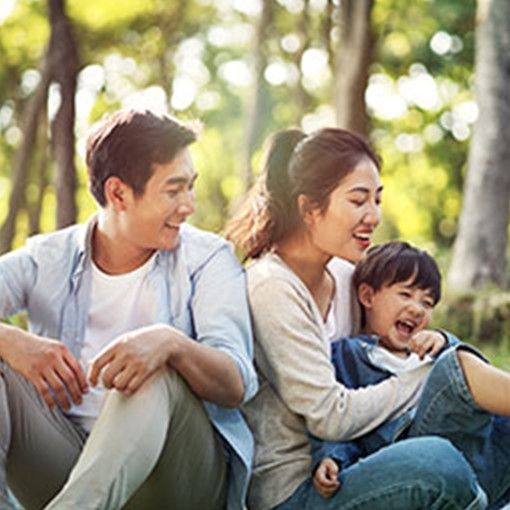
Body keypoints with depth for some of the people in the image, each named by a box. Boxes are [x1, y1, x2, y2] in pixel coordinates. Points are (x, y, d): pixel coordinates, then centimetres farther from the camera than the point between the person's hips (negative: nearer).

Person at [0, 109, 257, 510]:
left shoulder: (207, 259, 3)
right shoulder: (49, 259, 8)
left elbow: (236, 386, -12)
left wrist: (173, 344, -34)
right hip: (65, 459, 2)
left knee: (159, 376, -32)